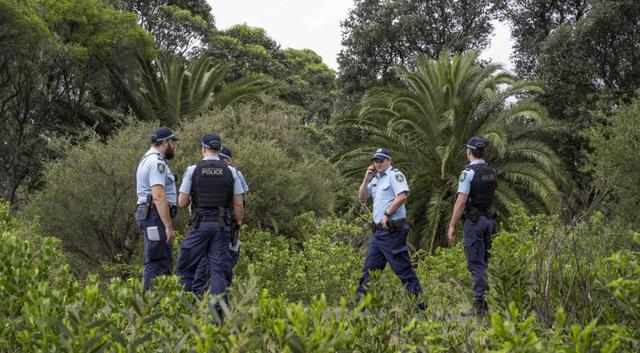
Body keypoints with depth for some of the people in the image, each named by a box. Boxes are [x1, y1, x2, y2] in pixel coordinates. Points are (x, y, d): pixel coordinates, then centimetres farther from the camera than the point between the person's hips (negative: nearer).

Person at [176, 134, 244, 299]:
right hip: (223, 225, 2)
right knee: (218, 269, 4)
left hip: (200, 224, -2)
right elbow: (238, 203, 1)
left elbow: (182, 202, -3)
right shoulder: (230, 172, 2)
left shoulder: (193, 170, -3)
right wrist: (238, 224, 12)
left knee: (185, 267, 7)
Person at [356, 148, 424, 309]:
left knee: (403, 268, -7)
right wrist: (366, 179, 6)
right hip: (379, 230, 9)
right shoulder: (375, 179, 19)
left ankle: (417, 301, -3)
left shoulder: (395, 175, -7)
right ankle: (360, 300, 16)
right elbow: (361, 197, 20)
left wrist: (387, 214, -19)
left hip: (392, 230, -9)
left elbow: (402, 196, -20)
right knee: (369, 267, 11)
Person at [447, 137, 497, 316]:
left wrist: (452, 226, -13)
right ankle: (482, 301, 16)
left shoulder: (468, 172, -13)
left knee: (476, 264, -6)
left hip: (473, 220, -7)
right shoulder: (492, 172, 10)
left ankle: (479, 305, -7)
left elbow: (461, 202, -17)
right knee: (483, 262, 13)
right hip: (489, 219, 7)